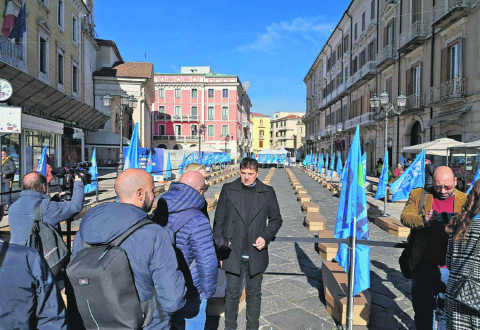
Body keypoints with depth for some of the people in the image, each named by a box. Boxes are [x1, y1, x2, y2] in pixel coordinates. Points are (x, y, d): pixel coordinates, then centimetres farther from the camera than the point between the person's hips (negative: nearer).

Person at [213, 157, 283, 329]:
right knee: (232, 293, 11)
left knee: (254, 293, 15)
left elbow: (276, 219, 9)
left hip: (256, 254, 1)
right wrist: (219, 250, 0)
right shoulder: (228, 190, -2)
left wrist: (266, 237, -8)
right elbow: (218, 221, 2)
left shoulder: (267, 192, -1)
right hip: (232, 254, 0)